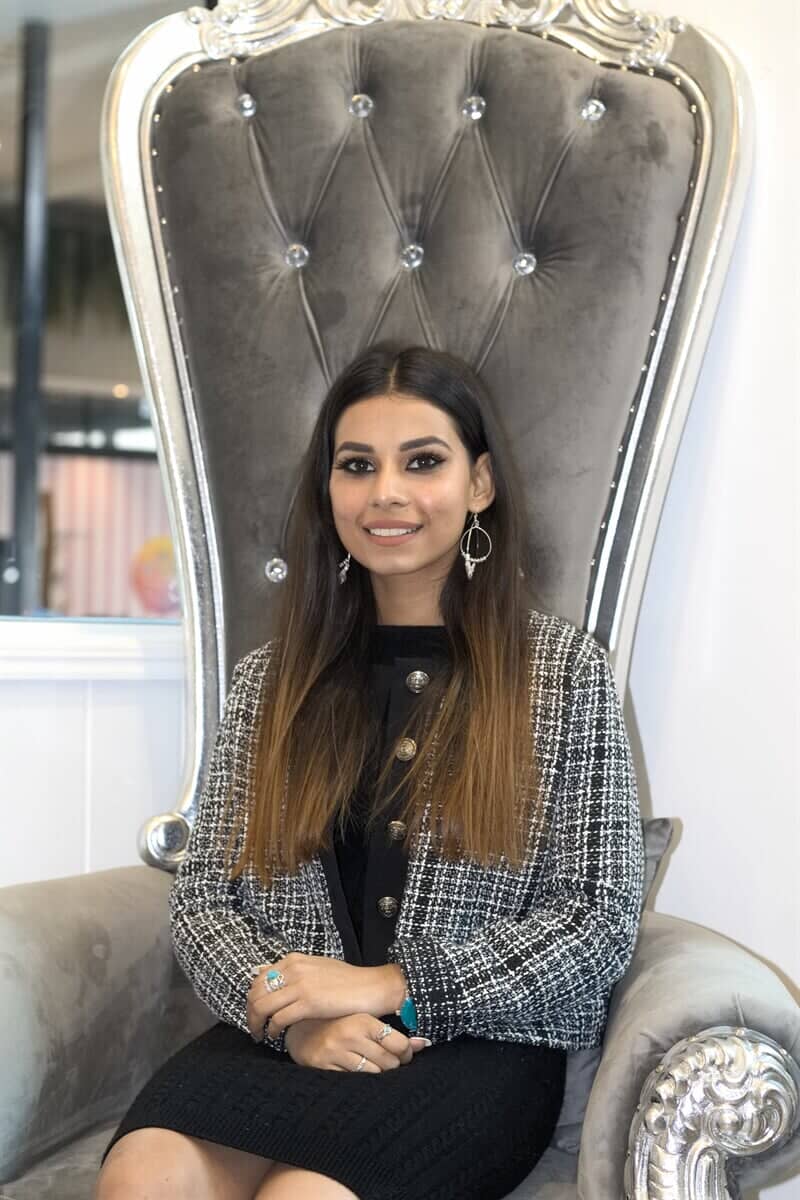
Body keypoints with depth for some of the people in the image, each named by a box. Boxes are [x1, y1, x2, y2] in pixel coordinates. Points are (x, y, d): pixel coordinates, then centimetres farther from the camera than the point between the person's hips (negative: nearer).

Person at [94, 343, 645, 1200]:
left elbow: (602, 917, -1)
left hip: (478, 1044, -2)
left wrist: (389, 986, -11)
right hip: (282, 1043, 2)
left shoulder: (565, 670, 4)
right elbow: (203, 896, 8)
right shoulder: (271, 678, 12)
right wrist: (298, 1019, -12)